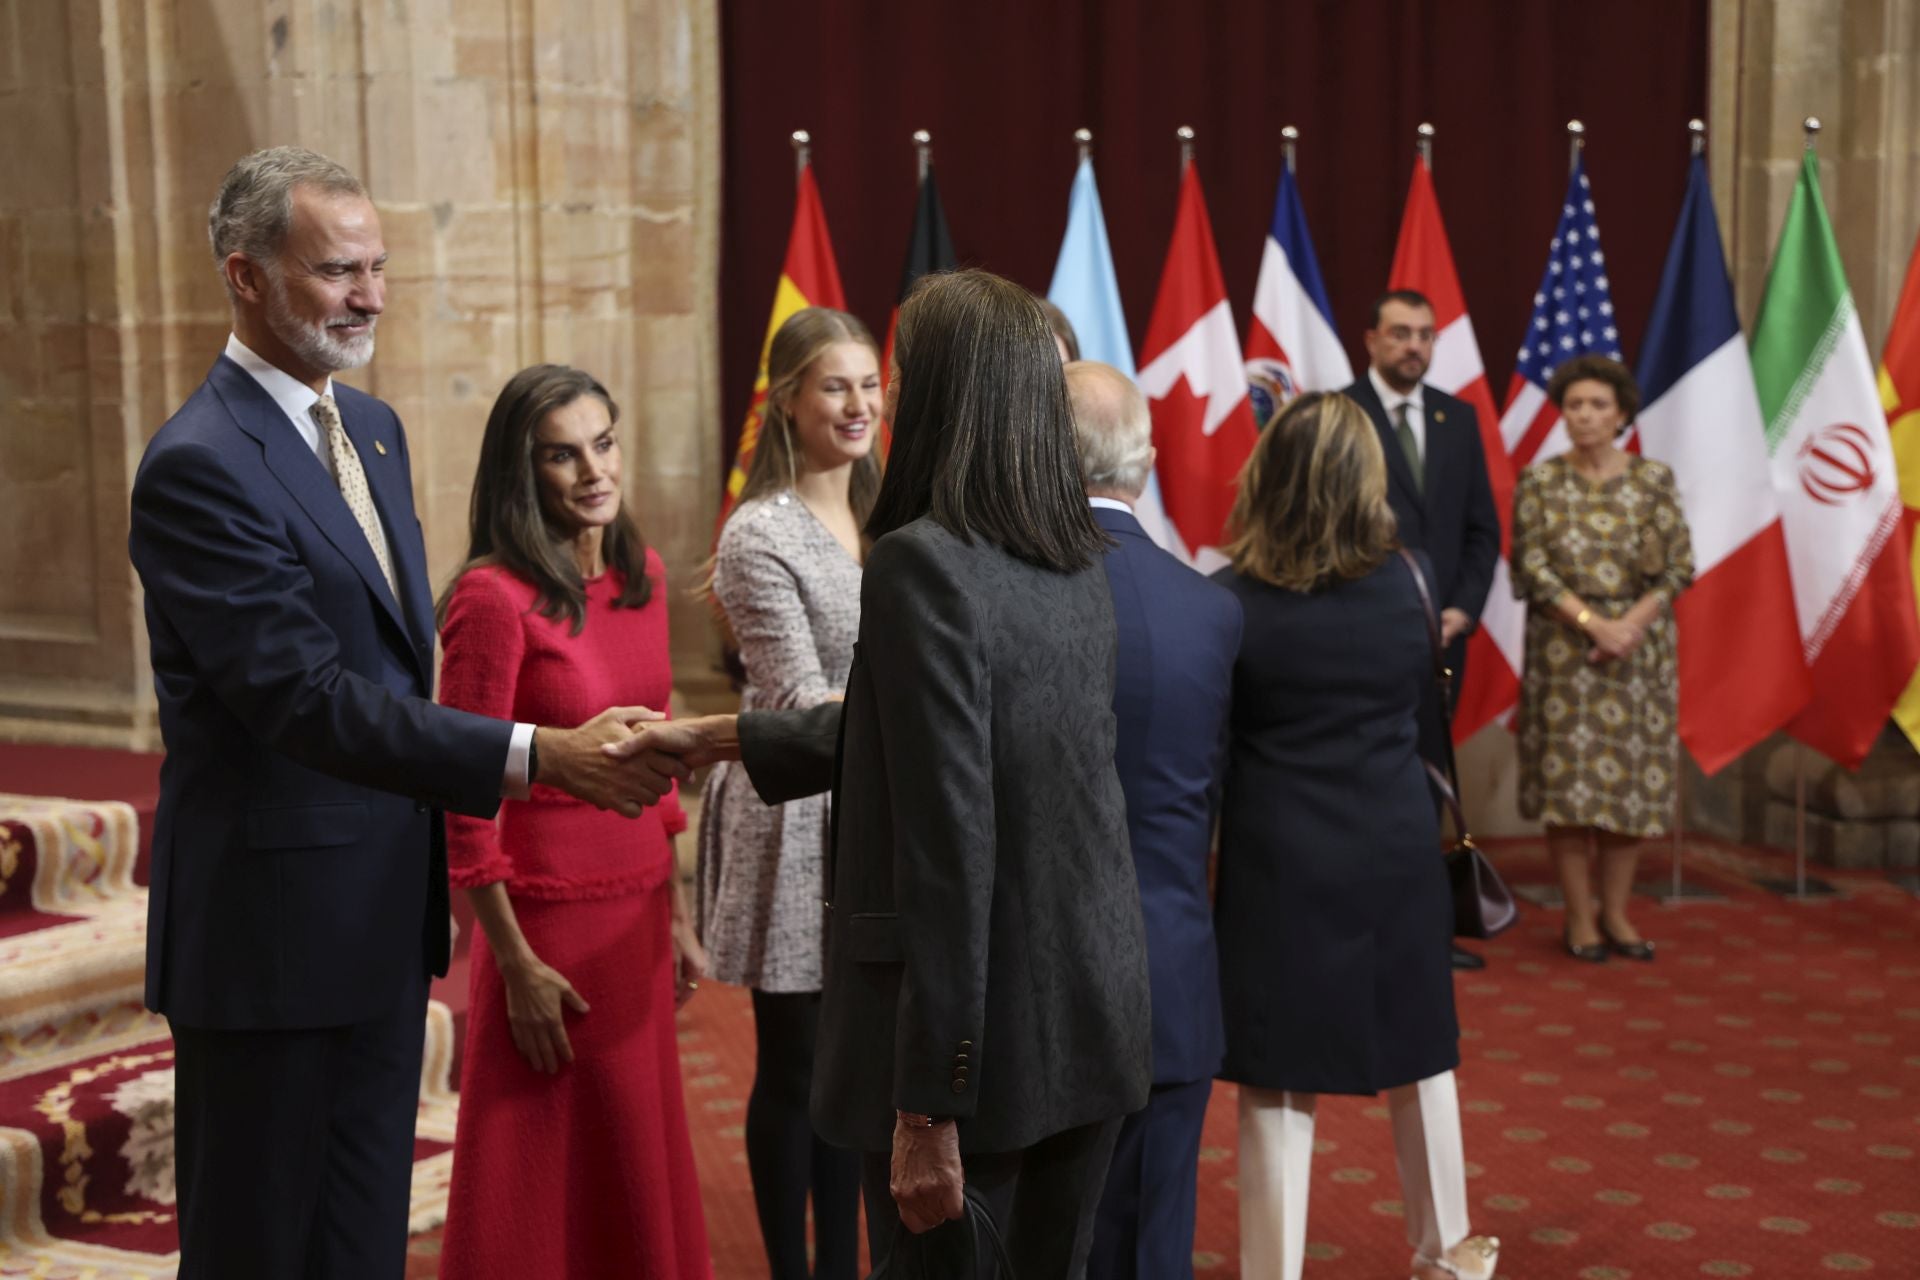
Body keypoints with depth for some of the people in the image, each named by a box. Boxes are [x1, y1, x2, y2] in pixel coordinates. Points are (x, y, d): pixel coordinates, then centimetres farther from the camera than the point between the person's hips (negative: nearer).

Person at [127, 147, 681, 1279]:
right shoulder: (199, 465, -17)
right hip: (273, 930, -8)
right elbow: (306, 699, -25)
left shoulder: (374, 429, 11)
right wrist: (541, 755, -32)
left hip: (387, 925, 8)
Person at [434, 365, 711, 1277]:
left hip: (638, 915, 7)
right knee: (545, 1198, 7)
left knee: (638, 1170, 18)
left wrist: (677, 915, 14)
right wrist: (517, 968, -16)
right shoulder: (494, 598, -16)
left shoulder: (641, 576, 6)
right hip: (551, 920, -7)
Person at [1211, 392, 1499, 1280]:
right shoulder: (1408, 580, -4)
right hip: (1394, 852, 3)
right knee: (1416, 1053, 20)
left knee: (1277, 1085, 3)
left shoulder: (1231, 599, -12)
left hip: (1277, 861, -3)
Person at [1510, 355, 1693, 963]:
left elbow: (1679, 567, 0)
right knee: (1567, 780, -2)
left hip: (1639, 648, 1)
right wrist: (1593, 623, -15)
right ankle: (1580, 917, 7)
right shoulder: (1540, 481, 1)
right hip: (1564, 649, -1)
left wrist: (1631, 624, -13)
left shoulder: (1654, 479, 3)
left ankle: (1616, 913, 14)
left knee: (1632, 779, 3)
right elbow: (1532, 567, -5)